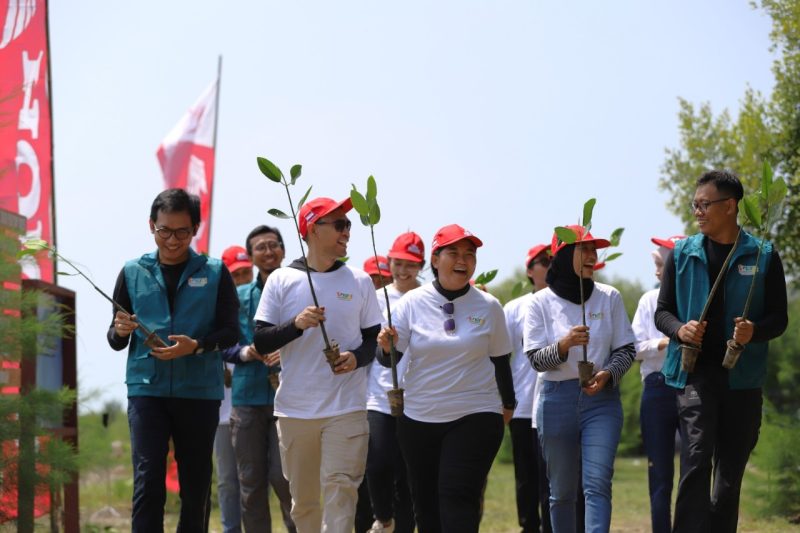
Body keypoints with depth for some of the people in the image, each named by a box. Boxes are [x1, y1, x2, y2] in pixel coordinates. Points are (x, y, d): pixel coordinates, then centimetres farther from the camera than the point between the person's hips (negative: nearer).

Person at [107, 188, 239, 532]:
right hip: (147, 388, 0)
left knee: (195, 485, 7)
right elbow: (116, 341, 10)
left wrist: (195, 346, -18)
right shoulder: (133, 272, 7)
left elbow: (230, 332, 0)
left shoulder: (214, 273, 4)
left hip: (199, 391, 0)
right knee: (148, 481, -10)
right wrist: (120, 331, -14)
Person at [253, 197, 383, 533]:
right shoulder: (281, 280, 2)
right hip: (294, 409, 1)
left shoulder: (359, 281, 6)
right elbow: (260, 343, -1)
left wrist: (357, 357, -12)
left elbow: (375, 339, 10)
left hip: (346, 409, 0)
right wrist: (296, 324, -19)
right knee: (303, 499, 9)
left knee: (340, 489, -12)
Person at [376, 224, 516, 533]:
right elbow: (388, 359, -3)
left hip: (476, 417, -2)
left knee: (458, 495, -13)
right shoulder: (413, 302, -1)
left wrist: (508, 404, 21)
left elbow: (500, 360, 12)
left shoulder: (488, 306, 0)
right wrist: (386, 345, -26)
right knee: (424, 498, 8)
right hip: (419, 418, 2)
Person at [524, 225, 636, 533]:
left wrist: (607, 374, -14)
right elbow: (535, 359, -5)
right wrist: (564, 345, -24)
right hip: (557, 400, 0)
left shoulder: (609, 297, 4)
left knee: (597, 484, -14)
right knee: (562, 491, 8)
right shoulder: (541, 302, 0)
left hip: (602, 399, 0)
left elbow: (626, 350, 6)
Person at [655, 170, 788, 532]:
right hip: (695, 370, -1)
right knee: (696, 460, -17)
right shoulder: (682, 254, 6)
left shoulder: (763, 256, 3)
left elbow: (778, 318, 5)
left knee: (731, 470, 9)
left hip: (743, 376, 1)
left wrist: (754, 331, -17)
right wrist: (680, 329, -12)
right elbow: (662, 311, 10)